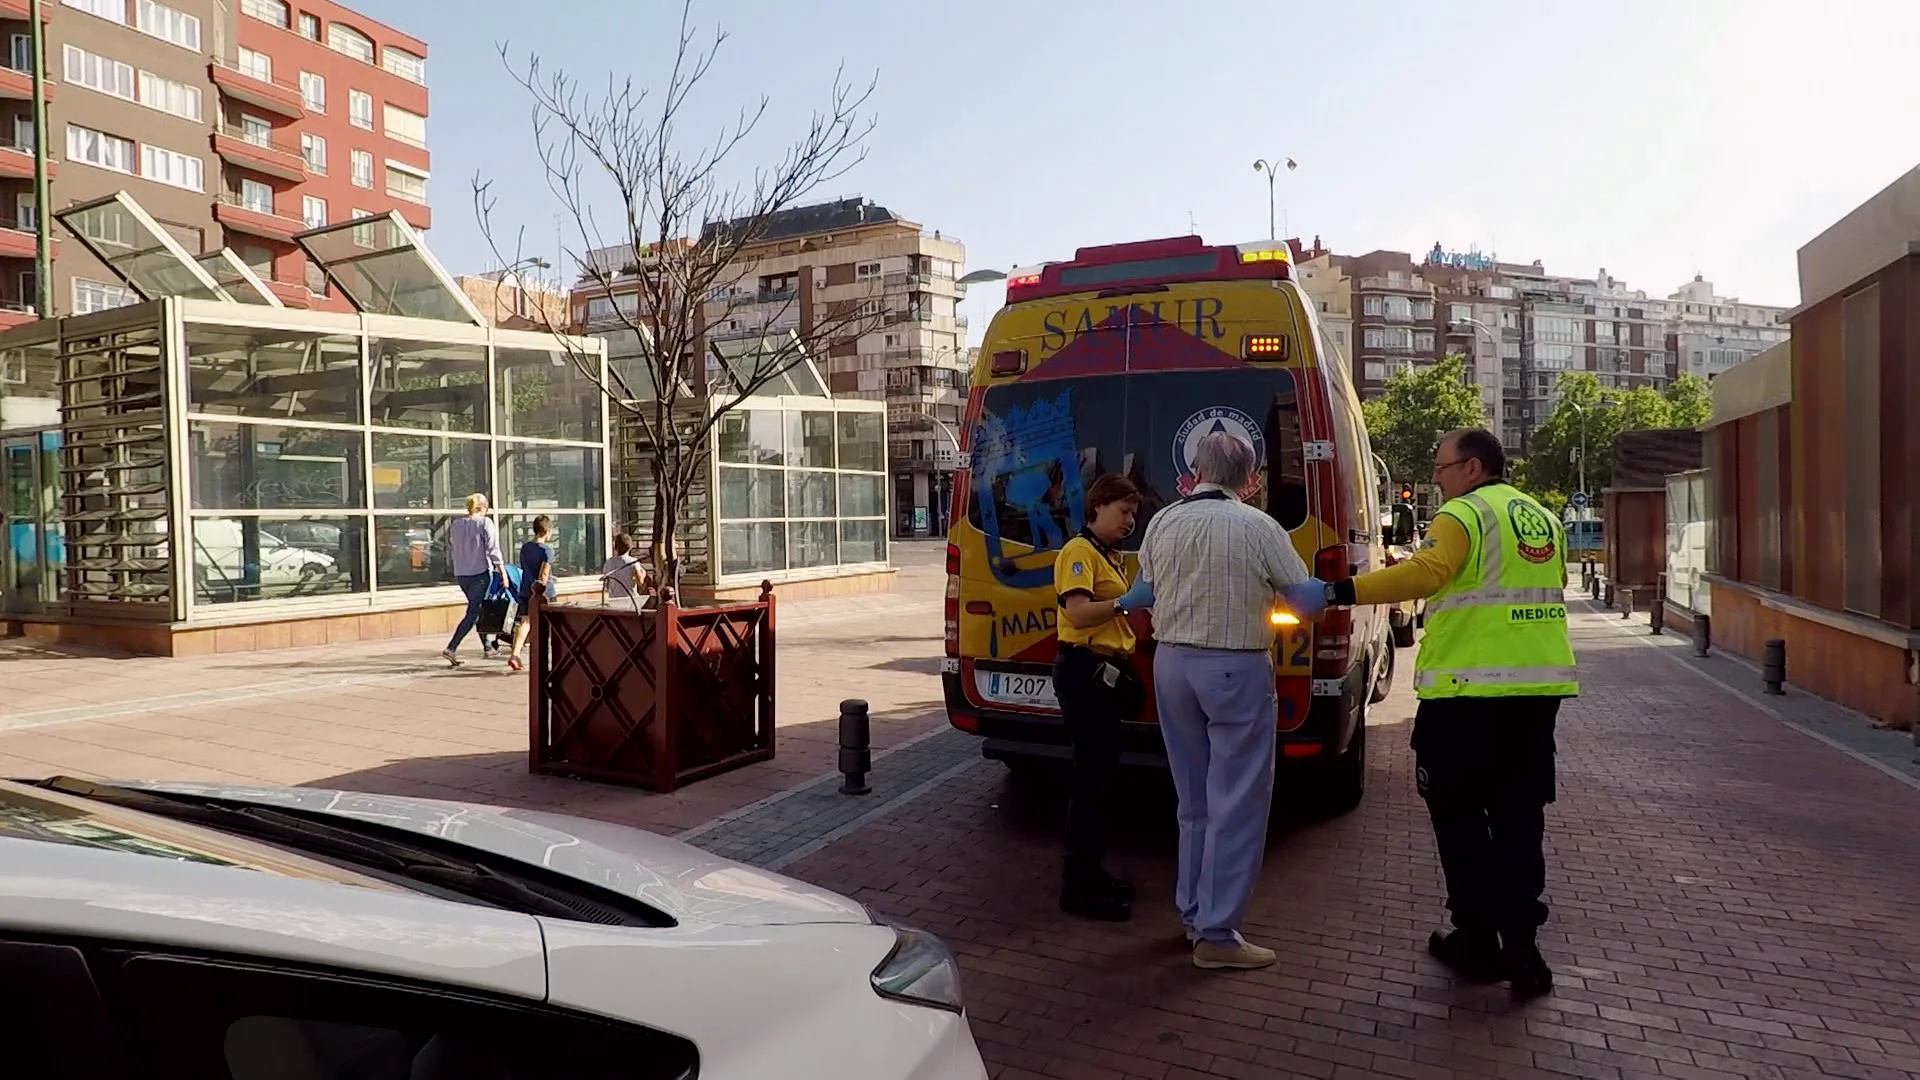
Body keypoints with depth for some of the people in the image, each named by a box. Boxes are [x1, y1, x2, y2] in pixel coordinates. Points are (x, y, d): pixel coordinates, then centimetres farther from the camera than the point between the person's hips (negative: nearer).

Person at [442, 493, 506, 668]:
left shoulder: (456, 525, 6)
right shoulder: (486, 523, -10)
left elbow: (451, 544, 14)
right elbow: (493, 550, -15)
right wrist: (502, 571, -12)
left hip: (460, 574, 6)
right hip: (480, 574, -6)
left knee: (477, 608, 20)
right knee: (472, 613, -4)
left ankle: (487, 644, 30)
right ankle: (451, 648, -14)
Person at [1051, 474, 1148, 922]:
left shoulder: (1111, 557, 21)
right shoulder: (1079, 551, -9)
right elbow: (1078, 613, -21)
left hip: (1109, 671, 10)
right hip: (1085, 670, -10)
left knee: (1101, 772, 15)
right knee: (1092, 776, -7)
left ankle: (1092, 870, 26)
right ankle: (1079, 887, 0)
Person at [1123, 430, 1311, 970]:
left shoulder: (1162, 523, 1)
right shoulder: (1258, 527, -11)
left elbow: (1145, 591, 12)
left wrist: (1118, 604, 32)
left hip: (1171, 662, 5)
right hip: (1236, 668, -5)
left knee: (1194, 800, 18)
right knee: (1237, 805, 3)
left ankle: (1193, 911, 28)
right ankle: (1216, 932, 7)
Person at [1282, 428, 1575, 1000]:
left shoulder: (1464, 514, -9)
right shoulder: (1544, 520, 16)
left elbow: (1425, 571, -27)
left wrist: (1337, 592, -31)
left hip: (1470, 690, -7)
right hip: (1539, 687, 7)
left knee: (1458, 812, 7)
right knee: (1518, 815, 13)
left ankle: (1478, 940, 15)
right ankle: (1520, 944, 13)